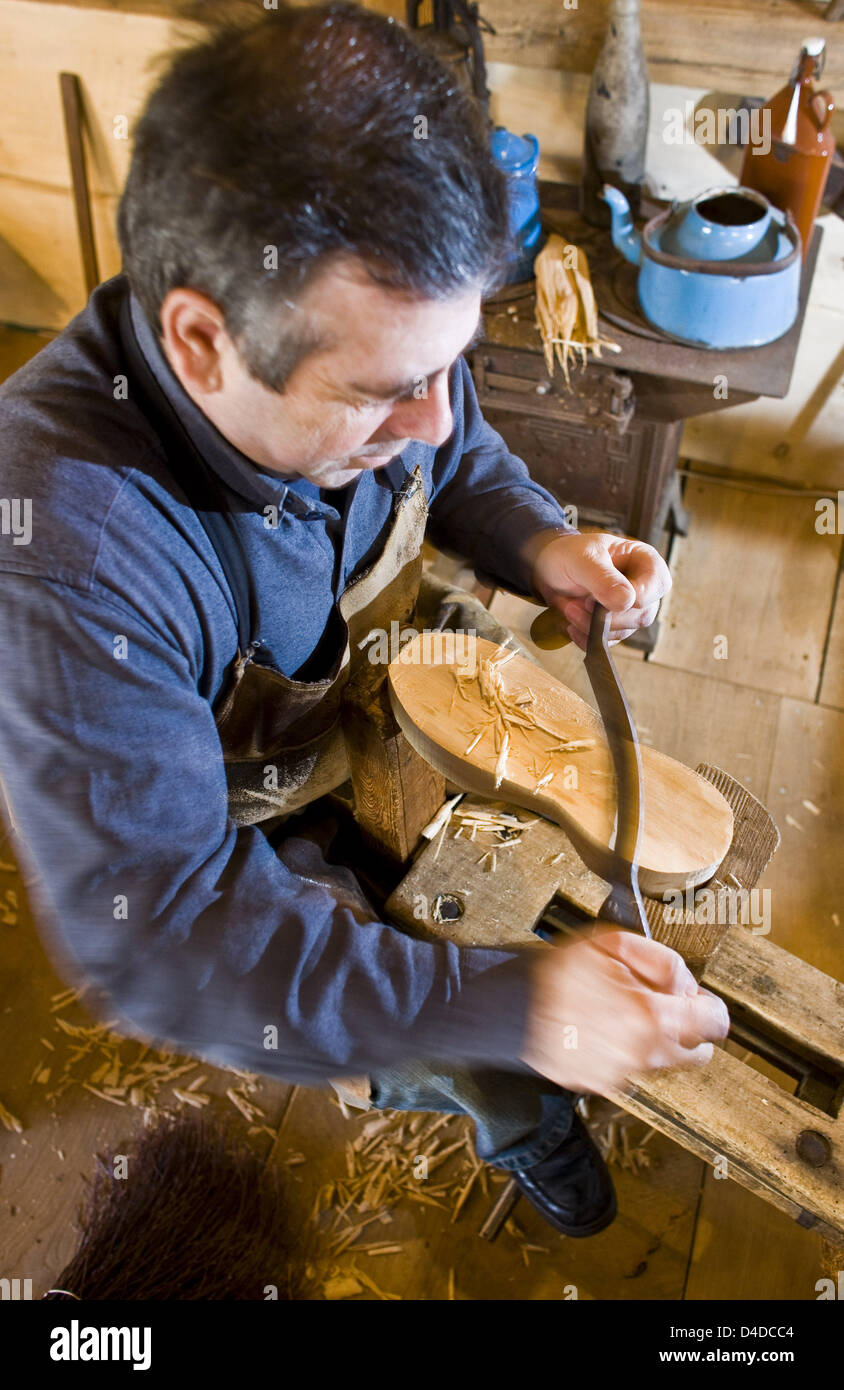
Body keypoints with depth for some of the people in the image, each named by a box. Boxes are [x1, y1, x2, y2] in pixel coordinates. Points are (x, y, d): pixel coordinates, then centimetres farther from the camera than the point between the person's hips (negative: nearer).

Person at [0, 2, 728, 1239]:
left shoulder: (370, 339, -20)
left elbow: (462, 463, 3)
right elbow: (151, 930, -38)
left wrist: (539, 543, -19)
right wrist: (507, 1011, -41)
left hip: (385, 711, 6)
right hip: (238, 829, -5)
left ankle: (515, 1105, 44)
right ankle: (520, 1118, 31)